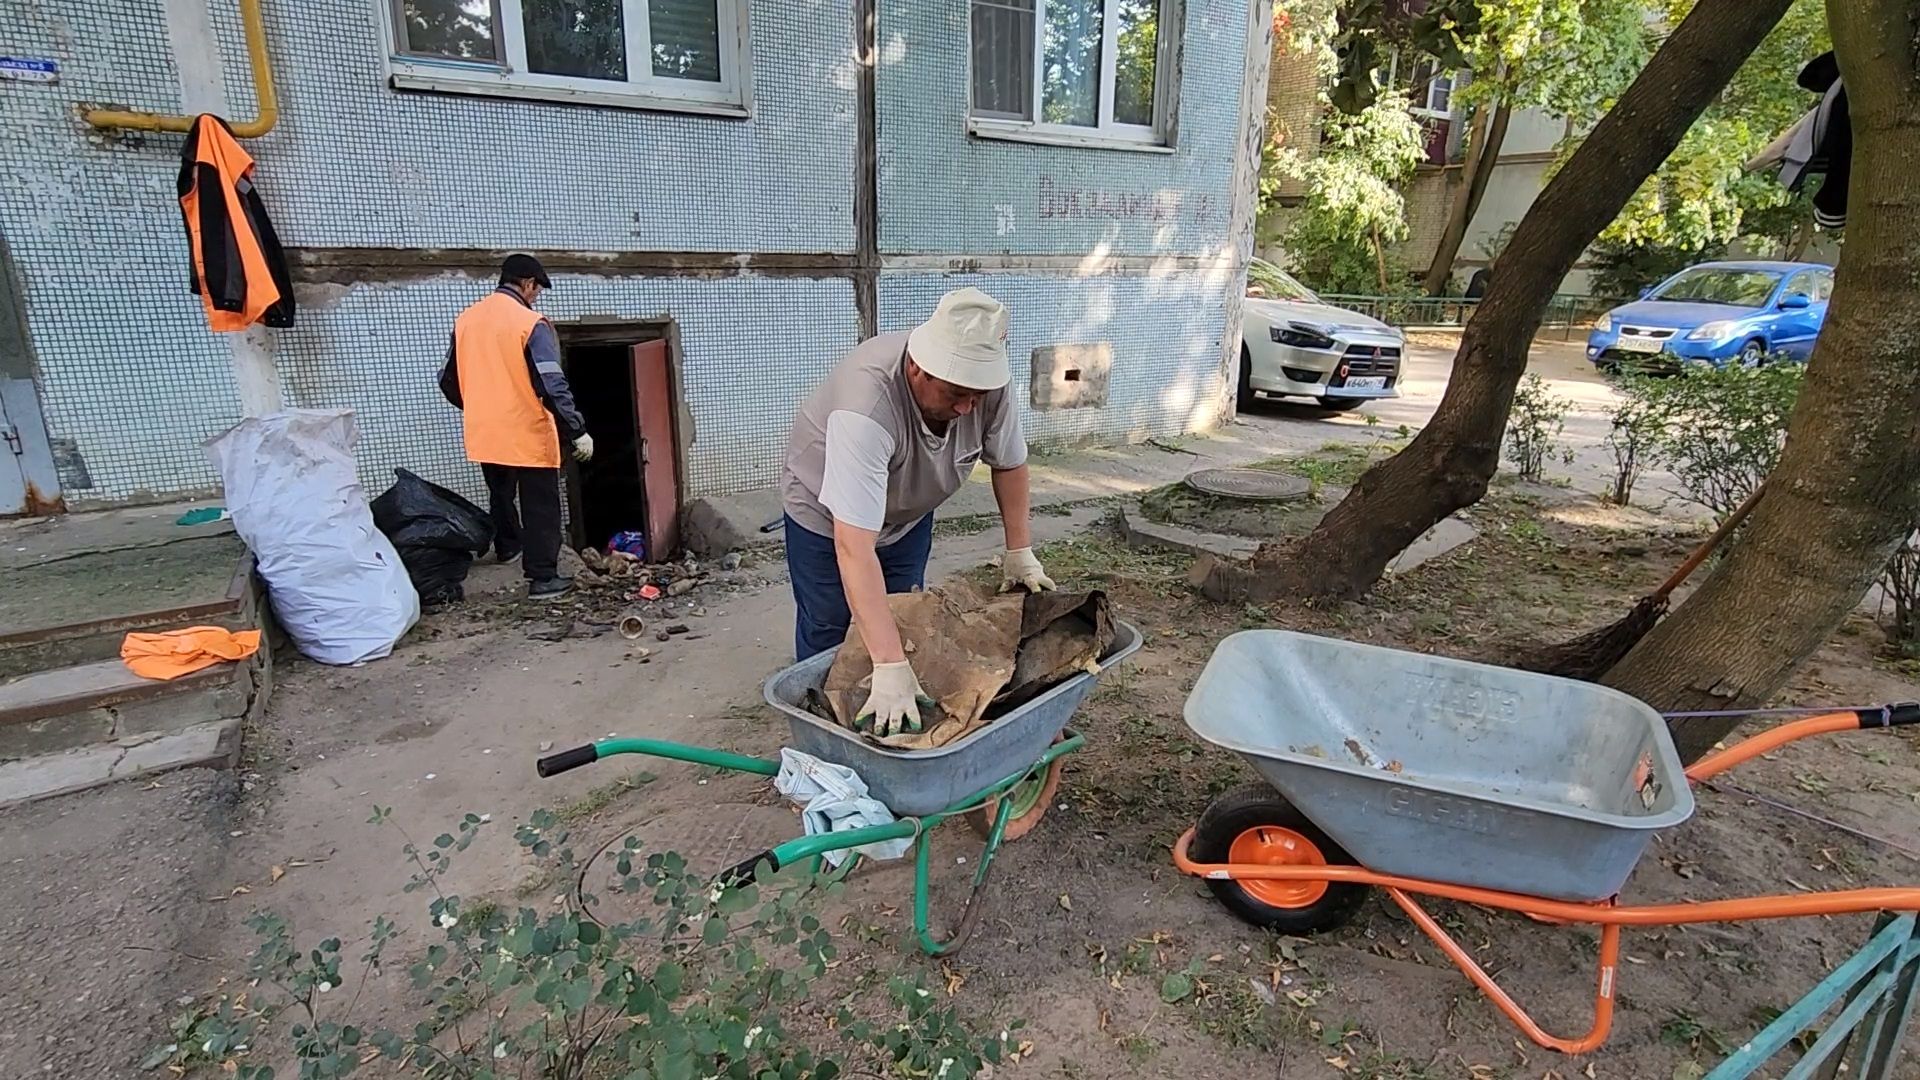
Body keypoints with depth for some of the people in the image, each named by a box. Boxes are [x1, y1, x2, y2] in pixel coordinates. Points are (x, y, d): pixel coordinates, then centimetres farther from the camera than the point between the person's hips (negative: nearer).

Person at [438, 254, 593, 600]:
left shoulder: (465, 319, 6)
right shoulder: (531, 323, -15)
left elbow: (448, 380, 13)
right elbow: (552, 385, -21)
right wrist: (578, 430, -17)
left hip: (484, 433, 7)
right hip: (527, 434, -7)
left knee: (500, 494, 26)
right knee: (540, 506, 1)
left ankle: (508, 546, 47)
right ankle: (543, 578, 2)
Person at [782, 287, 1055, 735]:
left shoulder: (984, 382, -29)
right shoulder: (867, 409, -46)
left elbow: (1009, 463, -7)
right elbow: (854, 546, -50)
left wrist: (1020, 552, -9)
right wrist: (889, 666, -52)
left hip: (910, 513, 5)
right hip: (825, 513, -5)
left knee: (905, 624, 11)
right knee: (825, 633, 3)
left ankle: (907, 735, 31)